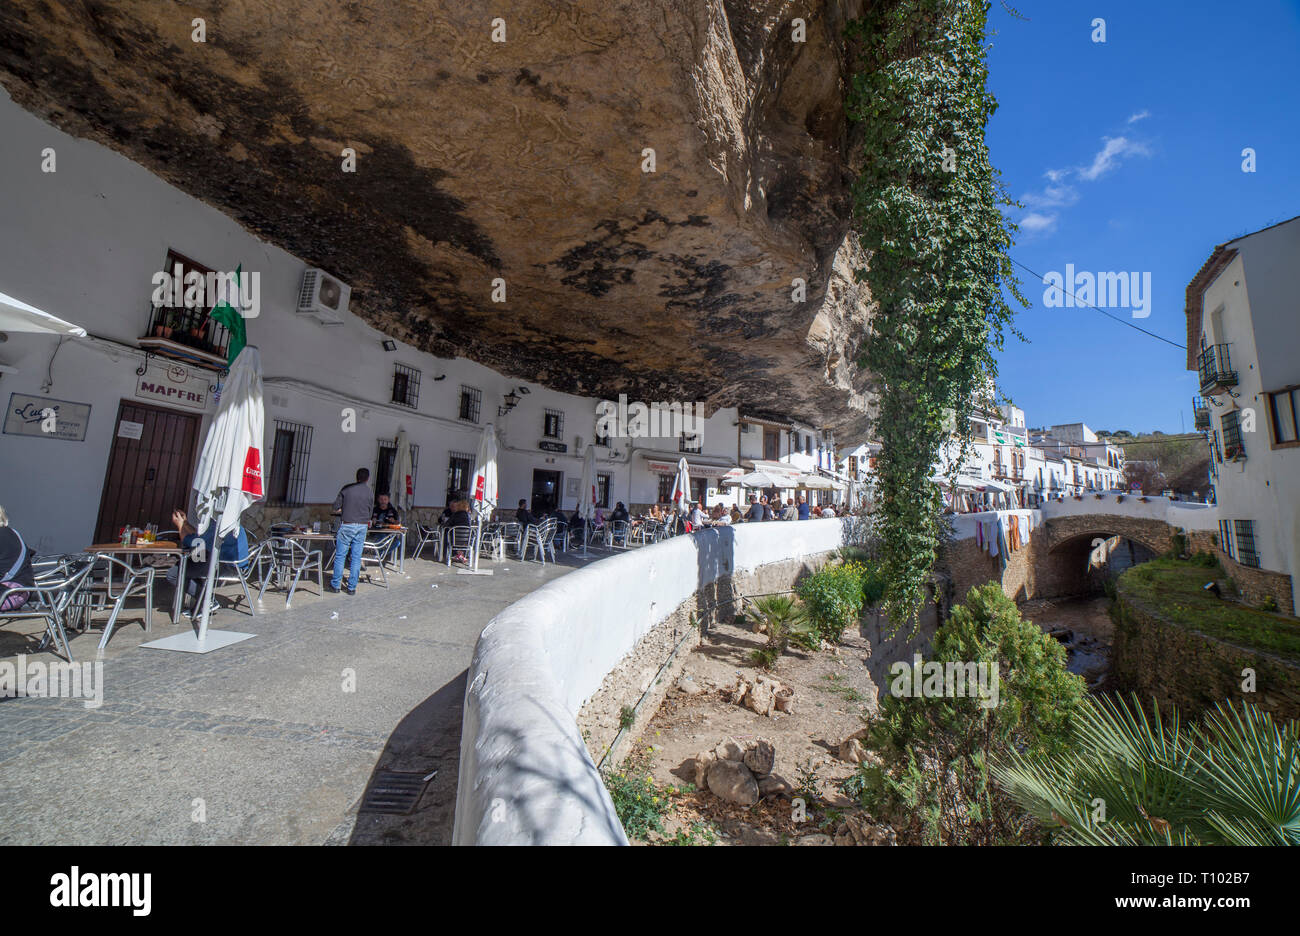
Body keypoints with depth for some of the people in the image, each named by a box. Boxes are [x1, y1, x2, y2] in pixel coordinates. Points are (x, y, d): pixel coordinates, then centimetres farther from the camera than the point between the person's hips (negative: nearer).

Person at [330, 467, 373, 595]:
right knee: (356, 558, 6)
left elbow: (336, 507, 2)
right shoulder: (370, 492, 2)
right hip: (362, 526, 2)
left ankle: (335, 585, 15)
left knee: (340, 556, 8)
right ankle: (352, 587, 12)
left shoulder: (346, 489, -2)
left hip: (347, 525, -2)